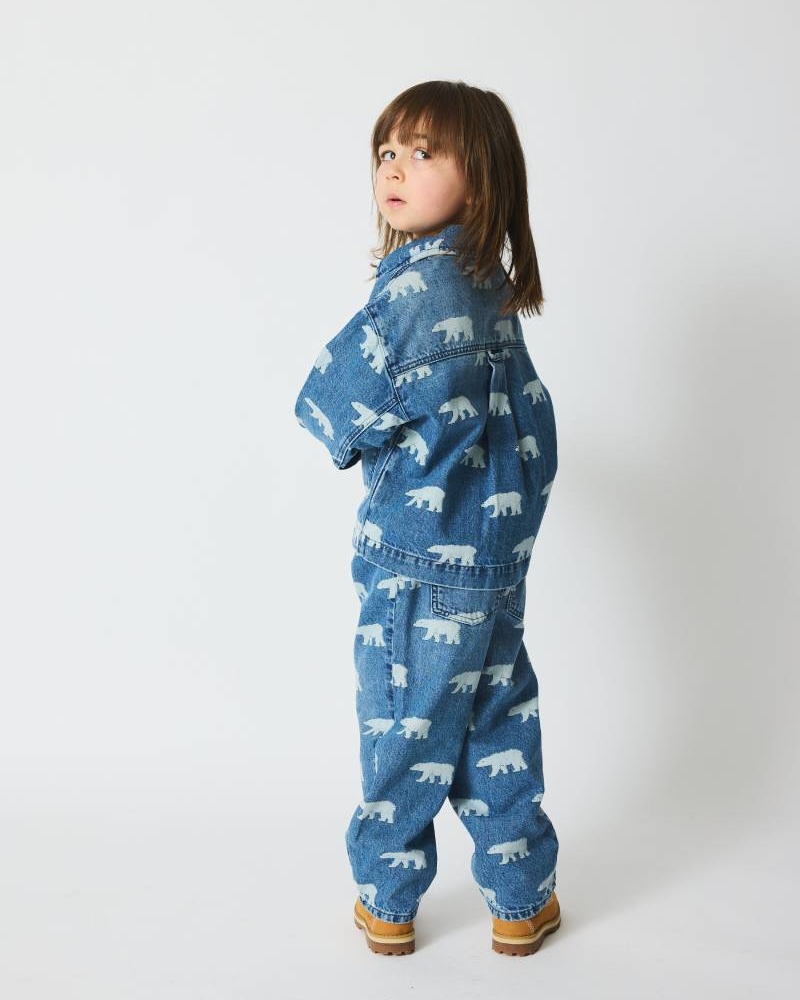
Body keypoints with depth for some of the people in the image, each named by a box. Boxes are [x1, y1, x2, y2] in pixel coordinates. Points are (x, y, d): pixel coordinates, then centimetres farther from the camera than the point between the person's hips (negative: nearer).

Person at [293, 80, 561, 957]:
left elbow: (337, 414, -14)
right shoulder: (492, 288, 6)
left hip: (421, 565, -7)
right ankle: (522, 901, 30)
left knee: (403, 734, 9)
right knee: (497, 725, 17)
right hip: (497, 555, 8)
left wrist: (338, 420, 6)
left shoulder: (417, 288, -19)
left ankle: (389, 904, 28)